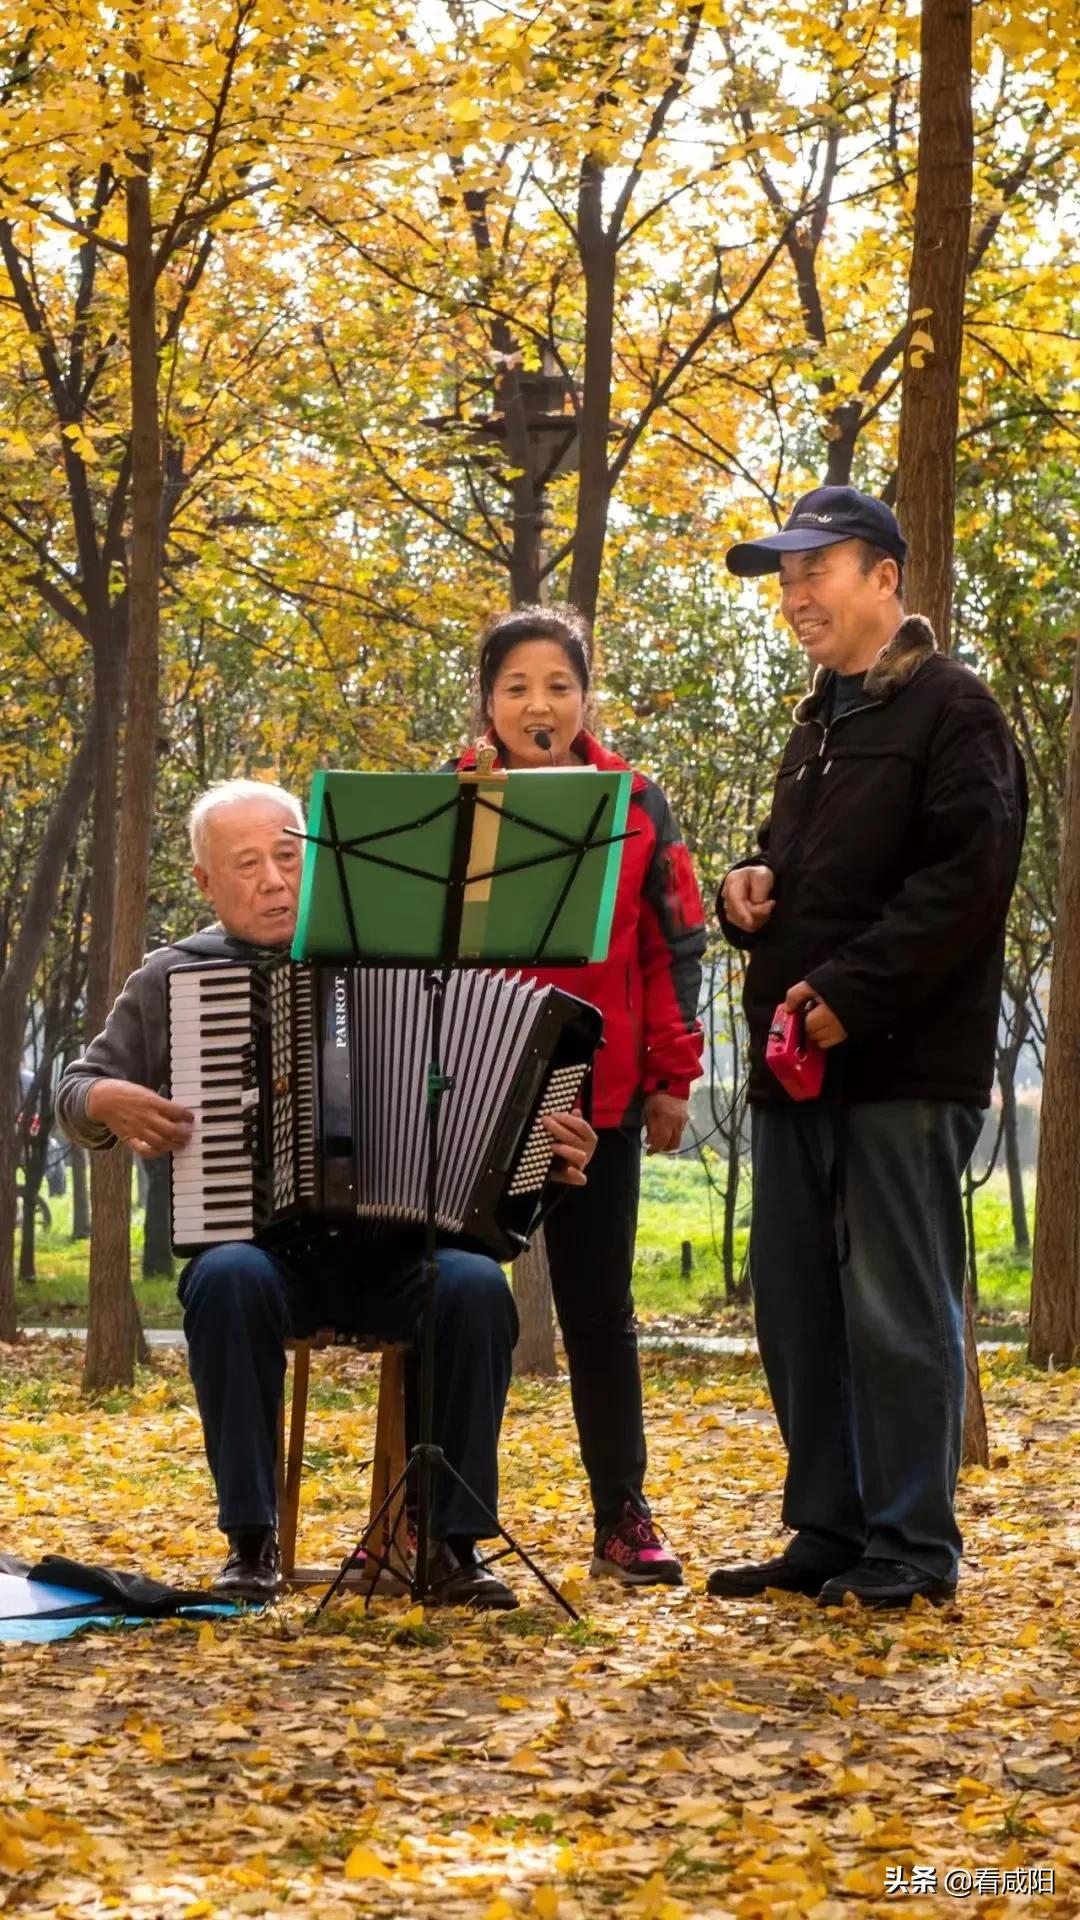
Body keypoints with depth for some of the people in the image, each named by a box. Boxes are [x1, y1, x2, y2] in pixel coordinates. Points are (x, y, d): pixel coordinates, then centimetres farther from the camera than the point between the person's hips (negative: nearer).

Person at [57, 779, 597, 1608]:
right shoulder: (171, 979, 10)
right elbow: (76, 1092, 15)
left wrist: (547, 1146, -8)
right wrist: (110, 1102, -9)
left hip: (391, 1250, 1)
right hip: (250, 1239, -1)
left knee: (477, 1286, -30)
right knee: (229, 1282, -36)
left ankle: (455, 1544, -20)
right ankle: (252, 1544, -24)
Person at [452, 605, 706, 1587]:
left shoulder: (637, 806, 4)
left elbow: (674, 946, 5)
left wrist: (673, 1076, 2)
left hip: (597, 1099, 1)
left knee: (600, 1312, 7)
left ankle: (622, 1519, 14)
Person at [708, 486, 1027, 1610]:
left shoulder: (949, 708, -6)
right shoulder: (818, 725, 21)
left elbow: (968, 876, -16)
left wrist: (853, 990, -20)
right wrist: (750, 889, 7)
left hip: (904, 1065, -9)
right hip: (799, 1059, 9)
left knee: (895, 1308, -6)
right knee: (797, 1307, 9)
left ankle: (911, 1548, 1)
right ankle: (829, 1535, 17)